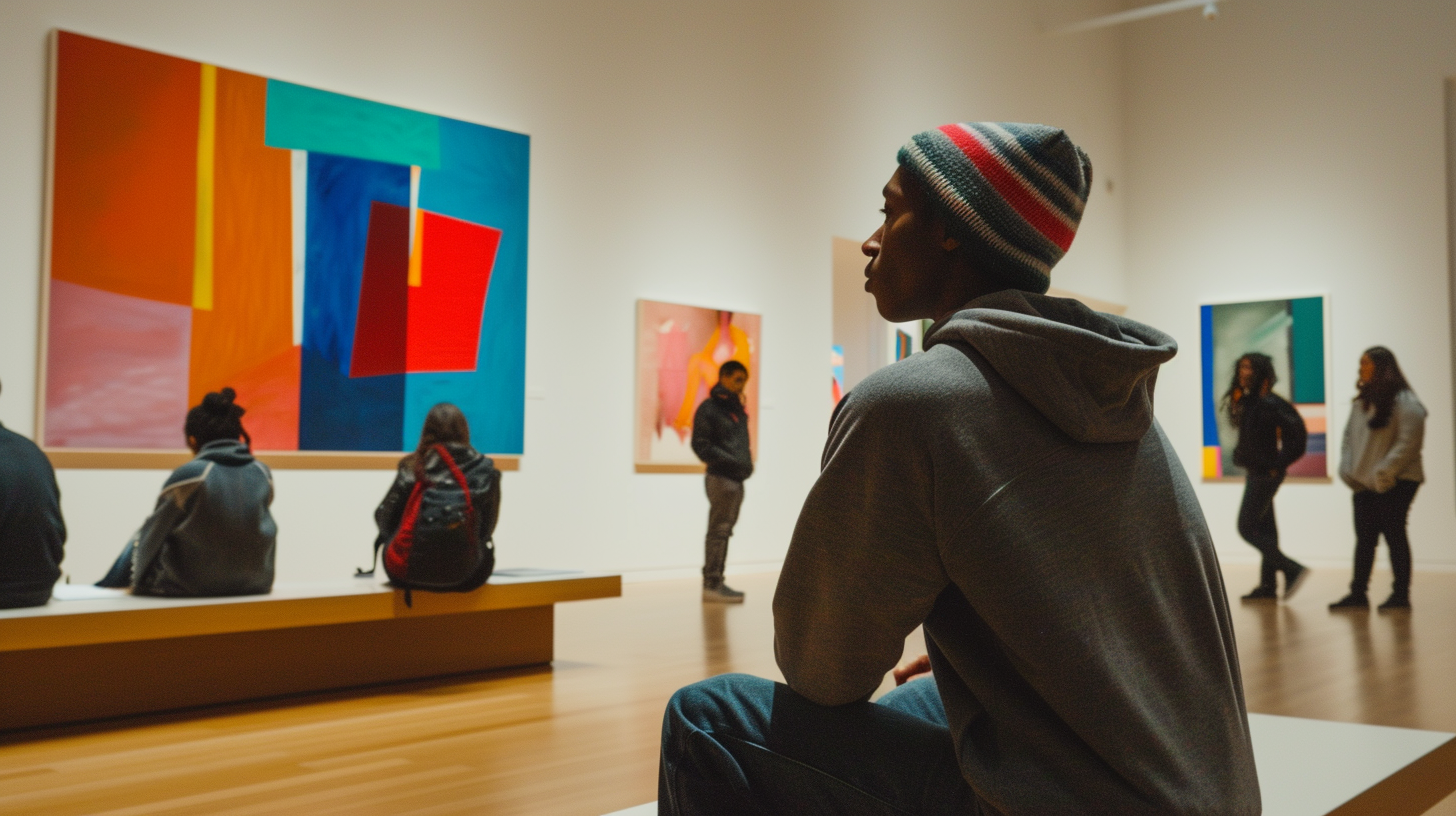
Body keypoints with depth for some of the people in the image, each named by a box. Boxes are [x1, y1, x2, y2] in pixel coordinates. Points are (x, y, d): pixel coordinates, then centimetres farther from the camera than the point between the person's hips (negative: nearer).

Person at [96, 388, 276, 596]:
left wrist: (137, 579, 16)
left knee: (139, 540, 23)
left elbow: (154, 534, -1)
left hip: (194, 585, -5)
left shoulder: (187, 476, -15)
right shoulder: (263, 473, -3)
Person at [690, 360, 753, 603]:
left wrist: (747, 462, 8)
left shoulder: (736, 408, 19)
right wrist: (730, 461, -19)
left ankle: (715, 582, 17)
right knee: (718, 530, -7)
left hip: (737, 478, 9)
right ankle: (712, 584, -5)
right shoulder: (709, 408, -7)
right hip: (721, 478, -9)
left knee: (723, 531, 11)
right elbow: (700, 445, -13)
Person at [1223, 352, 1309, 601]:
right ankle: (1268, 586, 18)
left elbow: (1296, 431, -22)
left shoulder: (1267, 403, -18)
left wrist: (1278, 464, -17)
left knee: (1247, 527, -7)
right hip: (1255, 473, 10)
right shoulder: (1247, 401, 11)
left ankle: (1292, 569, -3)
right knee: (1264, 528, 12)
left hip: (1264, 473, -10)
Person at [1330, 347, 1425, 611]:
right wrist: (1348, 470, 5)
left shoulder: (1403, 401, -11)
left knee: (1394, 535, -2)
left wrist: (1383, 474, -19)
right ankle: (1358, 594, 13)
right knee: (1364, 538, 9)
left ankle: (1401, 595, 8)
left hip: (1395, 483, -7)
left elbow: (1409, 442, -18)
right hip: (1365, 483, 7)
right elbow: (1350, 437, 18)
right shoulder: (1363, 401, 14)